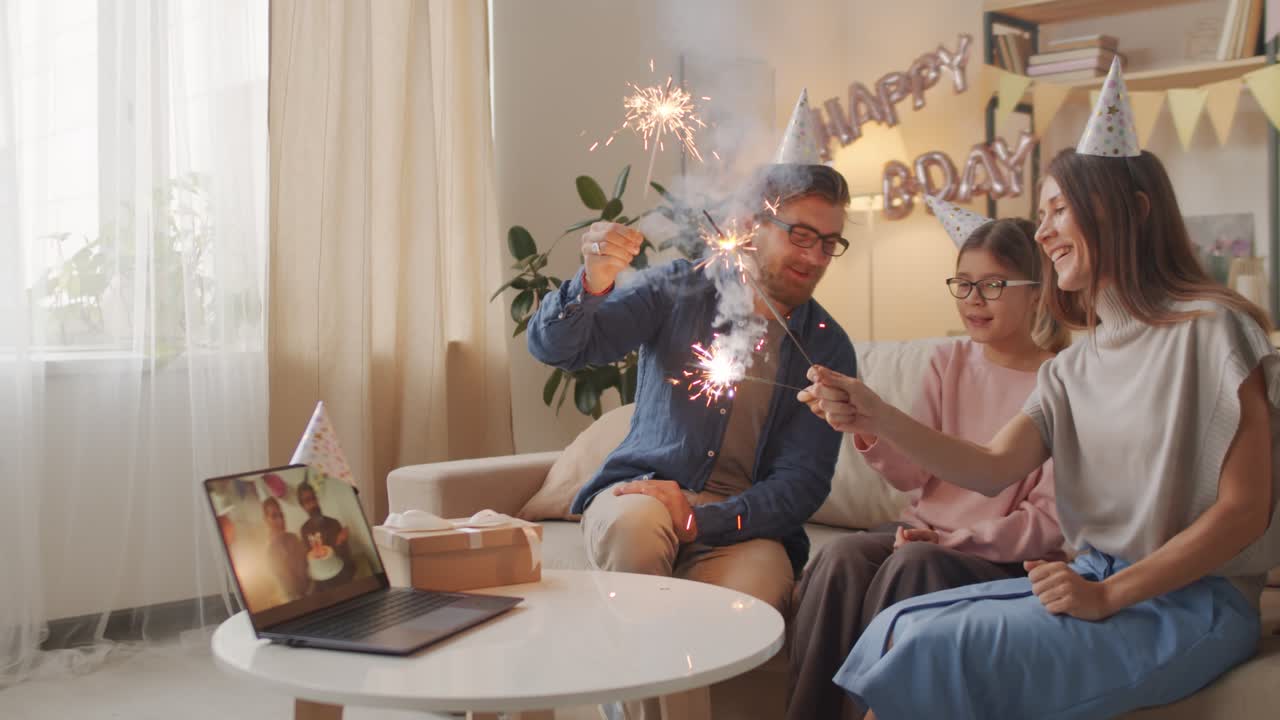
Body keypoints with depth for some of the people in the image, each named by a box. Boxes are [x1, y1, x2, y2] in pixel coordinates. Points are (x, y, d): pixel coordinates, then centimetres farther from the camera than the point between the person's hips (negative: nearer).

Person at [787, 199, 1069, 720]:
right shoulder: (950, 362, 9)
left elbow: (1050, 521, -8)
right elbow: (913, 473, 1)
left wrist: (952, 540, -17)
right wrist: (867, 428, -19)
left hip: (1003, 557, -4)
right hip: (925, 532, 4)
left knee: (912, 565, -32)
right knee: (842, 555, -25)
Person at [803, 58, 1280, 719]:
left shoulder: (1208, 330, -10)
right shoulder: (1071, 370, 12)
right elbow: (994, 469, -5)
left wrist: (1109, 594, -17)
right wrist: (877, 418, -19)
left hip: (1192, 603, -7)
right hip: (1095, 585, 7)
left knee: (941, 650, -21)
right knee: (901, 631, -9)